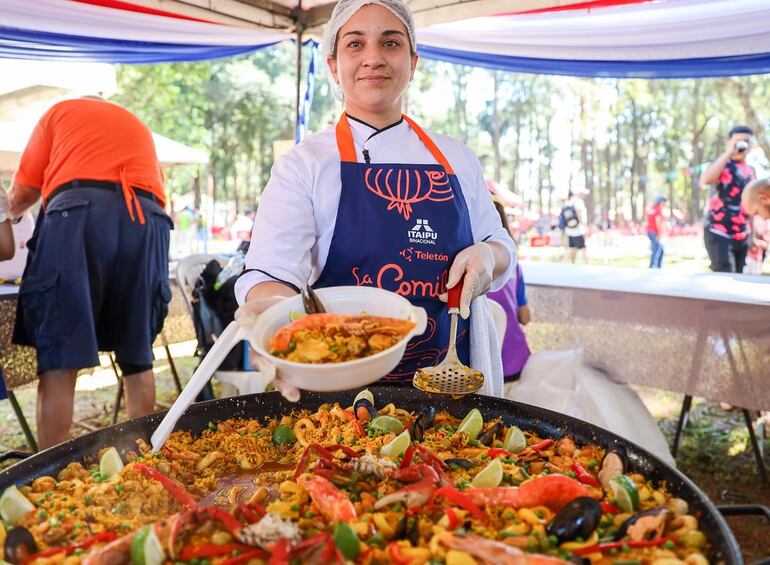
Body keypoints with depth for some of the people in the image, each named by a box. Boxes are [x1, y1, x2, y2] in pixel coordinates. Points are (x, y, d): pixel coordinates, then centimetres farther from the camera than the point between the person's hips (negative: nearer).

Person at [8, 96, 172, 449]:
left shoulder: (60, 112, 27)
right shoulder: (139, 126, 36)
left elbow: (21, 197, 25)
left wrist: (10, 215, 48)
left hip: (79, 214, -3)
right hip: (148, 221, 3)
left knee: (58, 361, -2)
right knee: (138, 358, 11)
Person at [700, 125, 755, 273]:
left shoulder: (751, 171, 14)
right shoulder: (722, 165, -4)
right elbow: (705, 180, -29)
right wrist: (728, 153, -21)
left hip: (743, 236, 7)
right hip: (719, 232, -7)